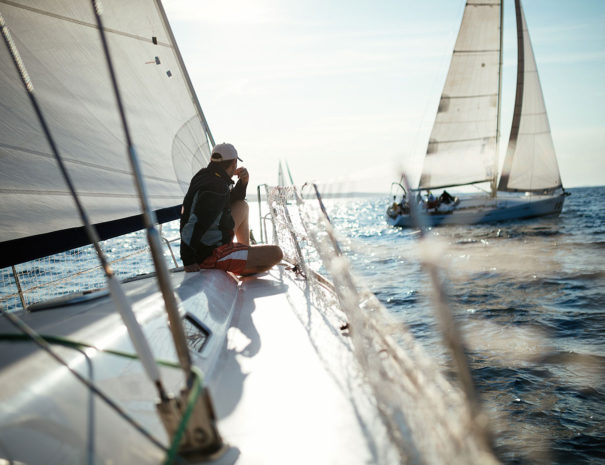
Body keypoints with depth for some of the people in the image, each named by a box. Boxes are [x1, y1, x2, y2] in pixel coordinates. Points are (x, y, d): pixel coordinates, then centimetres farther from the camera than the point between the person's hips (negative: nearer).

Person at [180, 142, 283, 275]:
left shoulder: (204, 175, 5)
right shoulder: (216, 188, -25)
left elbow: (230, 201, 22)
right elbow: (193, 225, -33)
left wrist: (243, 182, 3)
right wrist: (188, 261, -30)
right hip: (211, 256, -10)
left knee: (242, 206, 25)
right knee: (276, 254, -8)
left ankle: (247, 249, 31)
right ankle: (246, 271, 21)